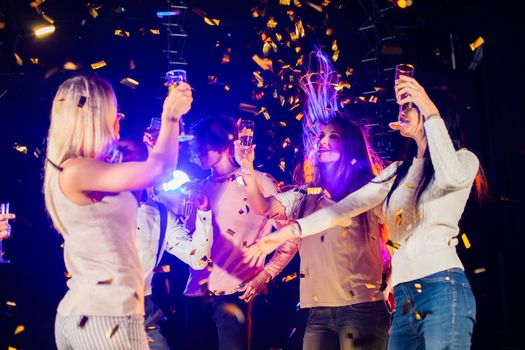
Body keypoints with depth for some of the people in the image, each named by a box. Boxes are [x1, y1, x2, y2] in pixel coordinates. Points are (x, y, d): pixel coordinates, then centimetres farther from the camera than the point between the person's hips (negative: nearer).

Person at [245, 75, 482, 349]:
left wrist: (430, 111, -15)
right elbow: (347, 207, 11)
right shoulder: (398, 171, 20)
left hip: (443, 288, -6)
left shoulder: (463, 159, 4)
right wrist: (290, 232, 1)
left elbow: (451, 177, -21)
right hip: (404, 297, 6)